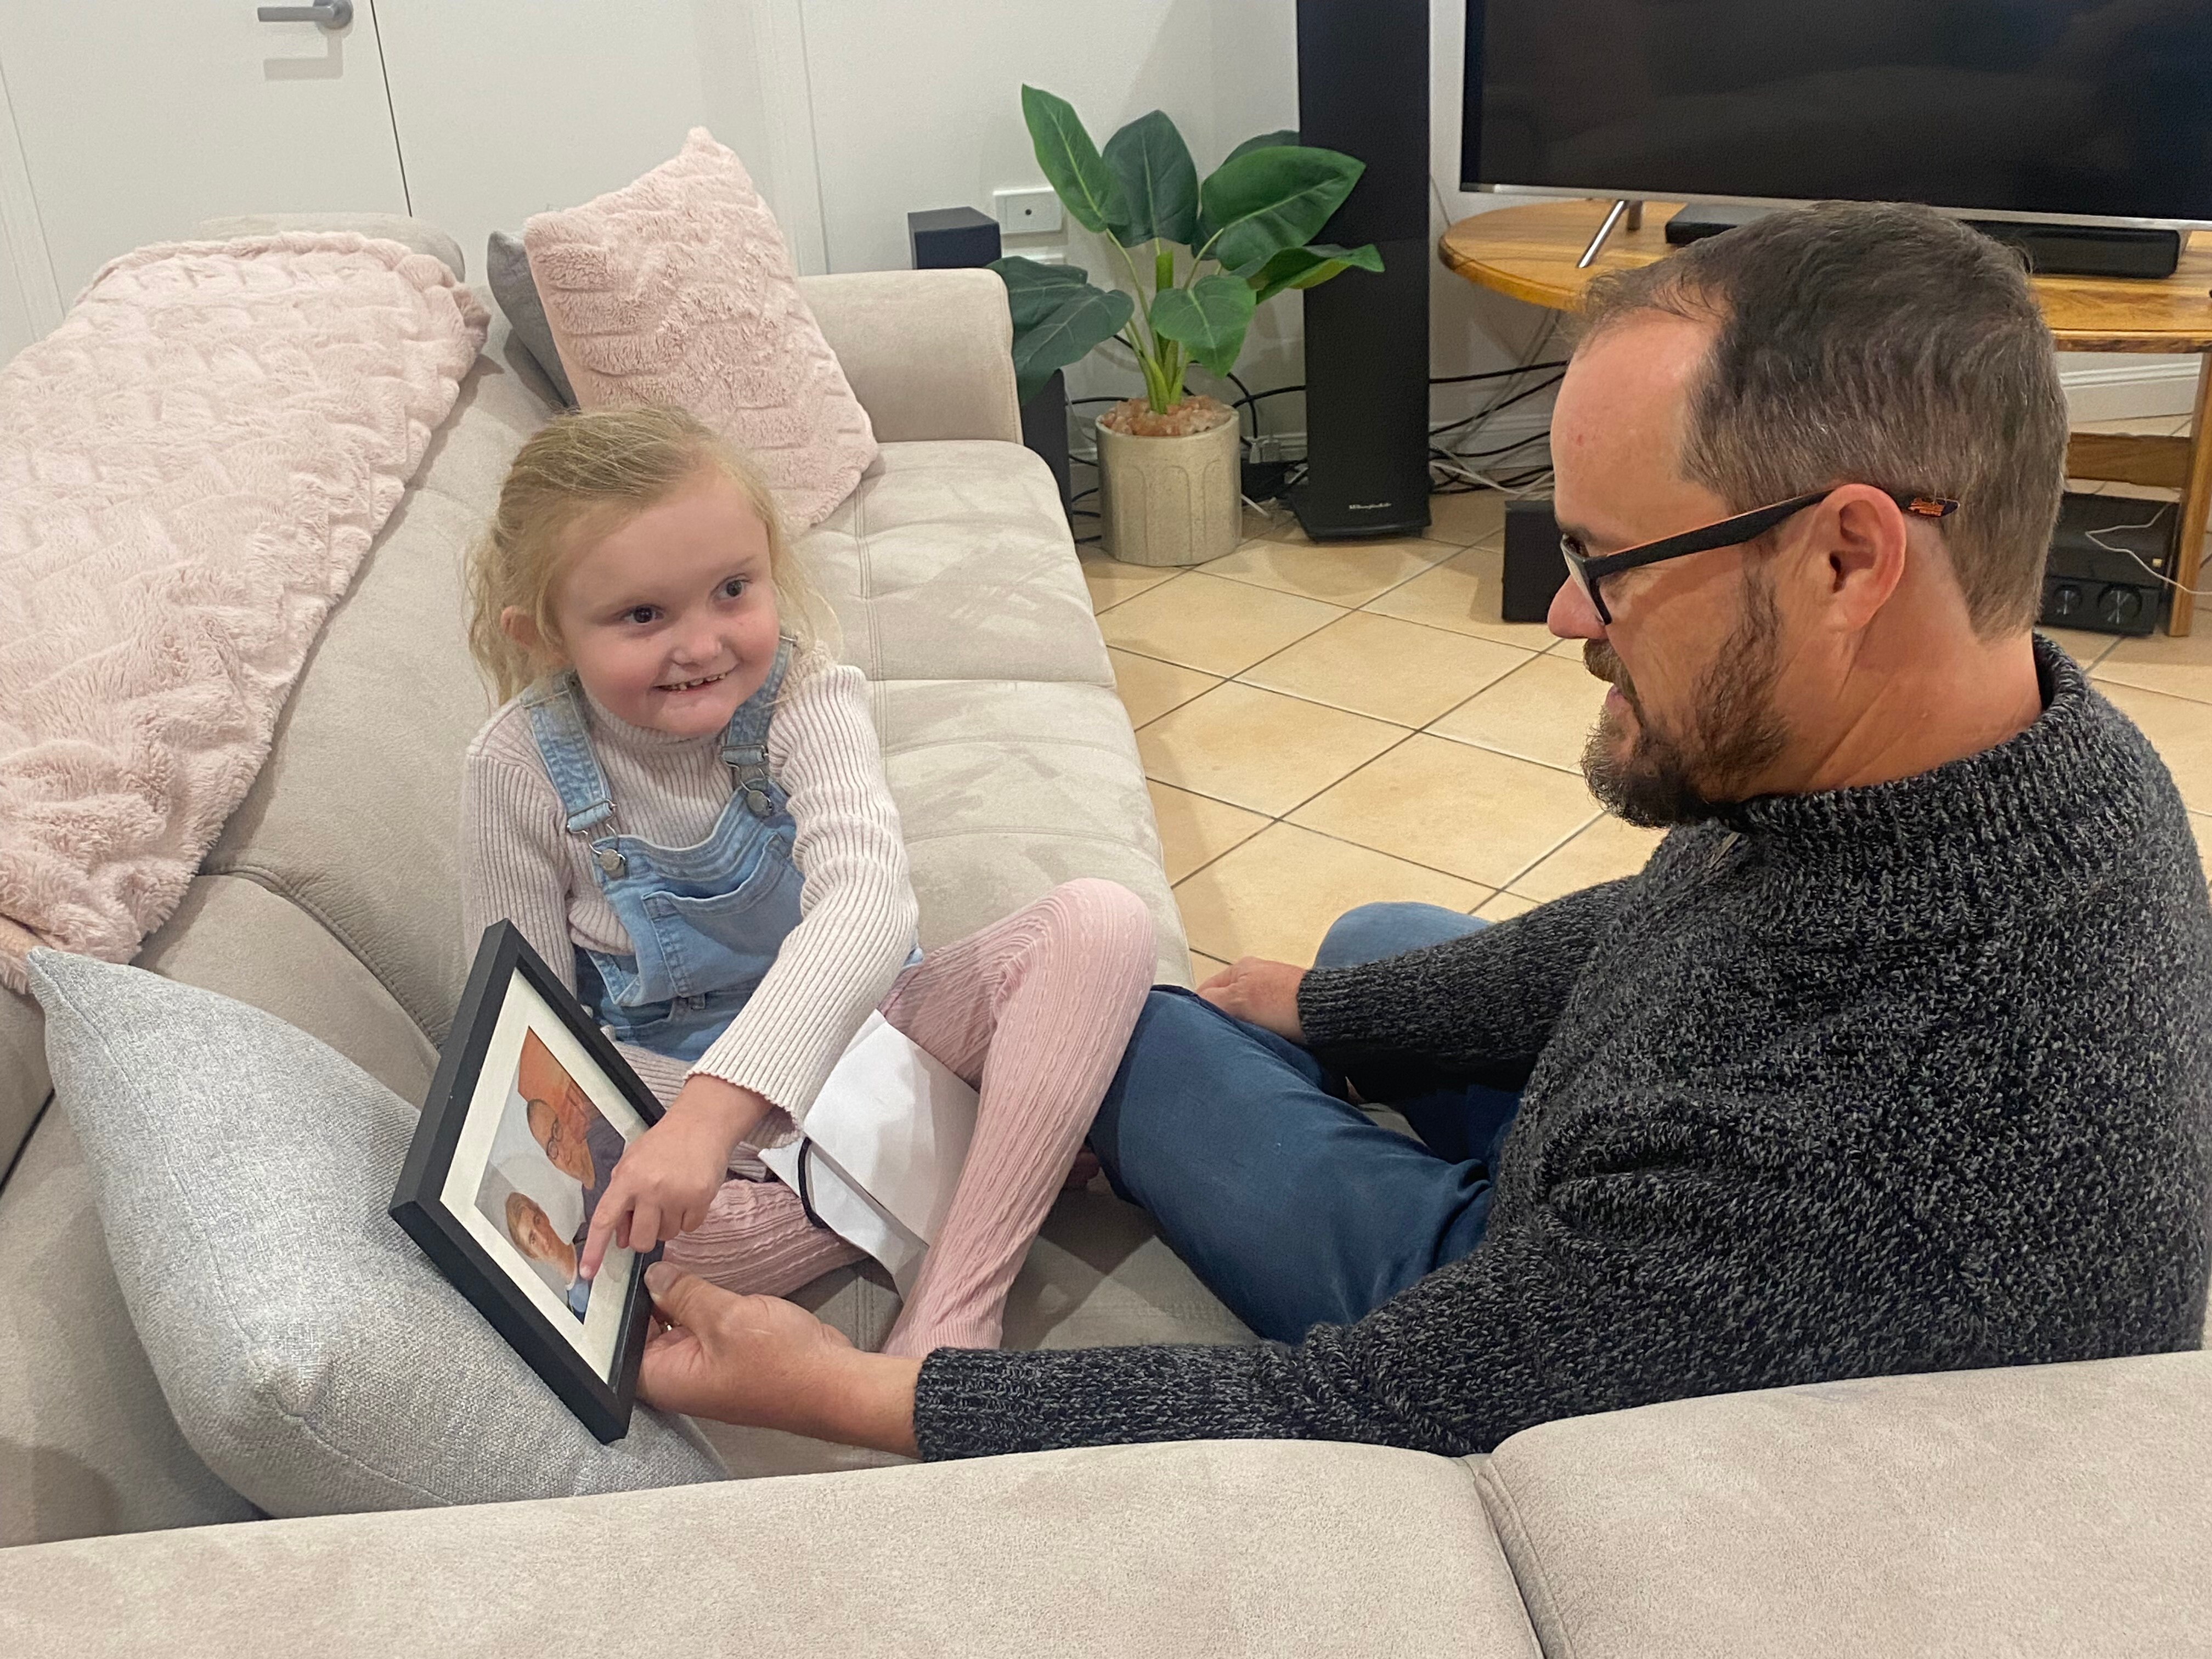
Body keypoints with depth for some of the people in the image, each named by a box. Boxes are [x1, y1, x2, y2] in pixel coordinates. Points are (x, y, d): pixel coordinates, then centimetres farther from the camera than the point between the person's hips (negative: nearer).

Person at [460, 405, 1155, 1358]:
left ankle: (950, 1319, -32)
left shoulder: (806, 699, -20)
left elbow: (868, 902, -38)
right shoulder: (522, 770, -16)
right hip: (663, 1080, 0)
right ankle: (1029, 1148, -22)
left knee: (1101, 923, -23)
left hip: (846, 1024, 0)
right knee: (613, 1232, -34)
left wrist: (712, 1108, -51)